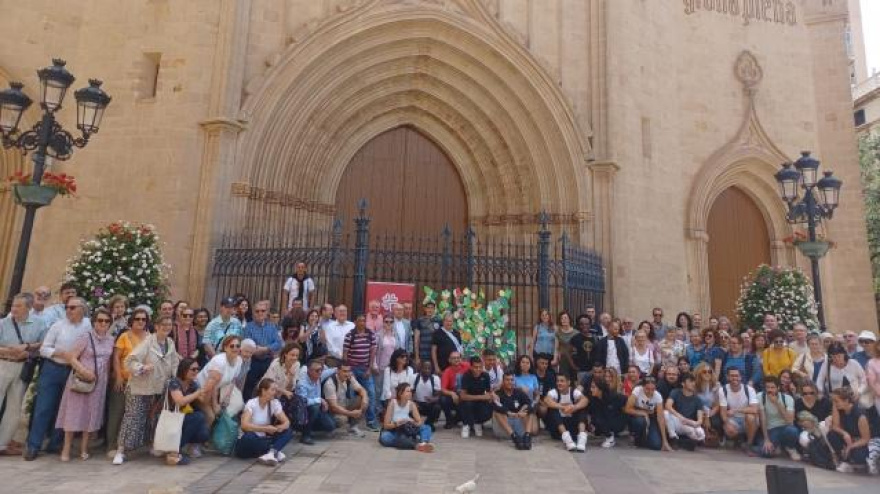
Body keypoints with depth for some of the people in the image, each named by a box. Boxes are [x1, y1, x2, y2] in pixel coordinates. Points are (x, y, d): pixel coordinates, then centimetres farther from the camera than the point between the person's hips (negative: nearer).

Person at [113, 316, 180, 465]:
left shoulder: (170, 343, 4)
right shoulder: (147, 341, -15)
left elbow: (175, 364, 11)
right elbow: (130, 360, -19)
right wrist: (142, 368, -32)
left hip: (159, 389, 6)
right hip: (140, 387, -6)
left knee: (155, 418, 16)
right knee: (133, 418, -4)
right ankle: (121, 451, 5)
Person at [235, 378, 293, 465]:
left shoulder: (275, 403, -2)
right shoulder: (251, 403, -16)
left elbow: (286, 422, -5)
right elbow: (244, 425, -31)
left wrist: (278, 428, -27)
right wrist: (265, 428, -38)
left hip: (263, 439, 5)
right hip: (249, 442, -5)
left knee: (288, 432, -15)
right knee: (249, 437, -39)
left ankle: (271, 453, -39)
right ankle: (275, 452, -24)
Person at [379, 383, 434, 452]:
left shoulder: (411, 404, -2)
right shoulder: (392, 403, -12)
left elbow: (420, 422, -5)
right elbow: (386, 425, -15)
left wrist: (413, 423, -26)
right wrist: (396, 424, -32)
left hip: (406, 432, 4)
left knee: (426, 428, -15)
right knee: (384, 438, -39)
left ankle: (423, 444, -49)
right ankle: (417, 445, -48)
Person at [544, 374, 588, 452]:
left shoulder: (574, 391, -6)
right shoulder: (554, 391, -10)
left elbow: (585, 400, -28)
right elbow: (546, 400, -34)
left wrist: (574, 407, -49)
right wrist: (562, 407, -49)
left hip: (573, 422, 1)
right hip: (558, 425, -1)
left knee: (581, 408, -21)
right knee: (553, 410, -28)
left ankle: (582, 437, -38)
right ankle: (566, 437, -43)